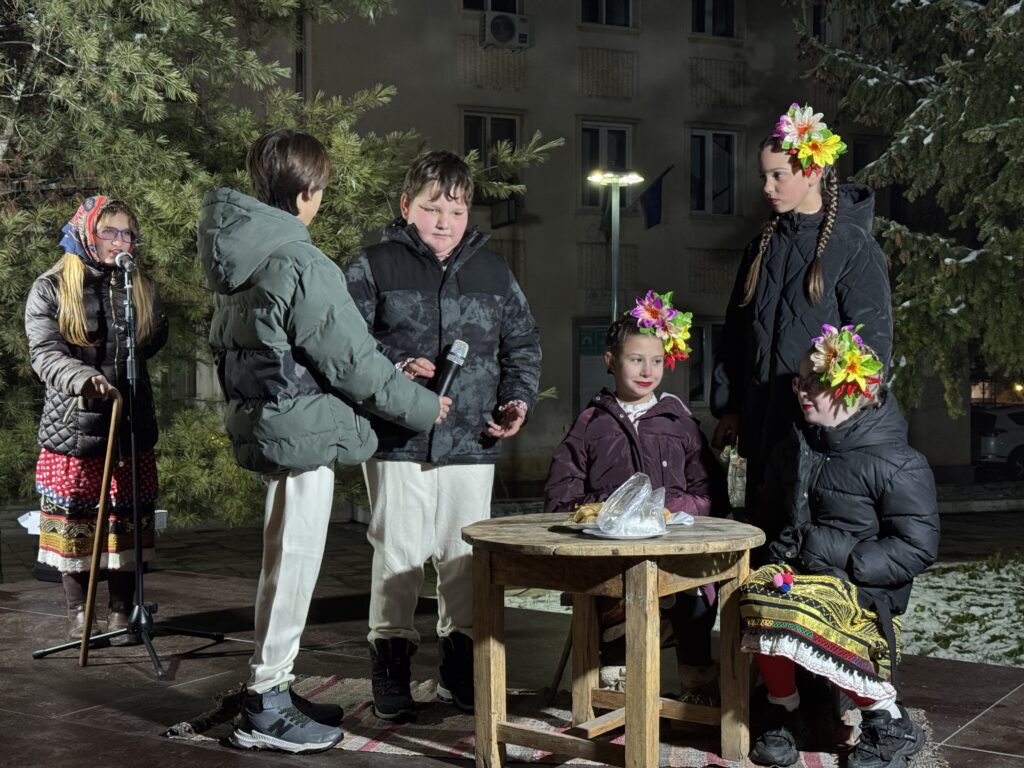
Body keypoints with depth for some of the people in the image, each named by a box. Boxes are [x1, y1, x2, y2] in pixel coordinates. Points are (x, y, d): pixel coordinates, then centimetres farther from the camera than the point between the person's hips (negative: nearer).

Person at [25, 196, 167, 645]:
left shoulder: (143, 289, 8)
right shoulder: (51, 289, -1)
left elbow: (155, 344, 15)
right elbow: (45, 354, -12)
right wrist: (84, 378, -30)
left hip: (131, 424, 2)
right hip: (72, 425, -2)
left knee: (126, 522, 7)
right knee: (73, 522, 7)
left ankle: (121, 613, 20)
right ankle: (78, 614, 22)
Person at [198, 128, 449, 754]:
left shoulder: (236, 257, 7)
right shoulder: (303, 267, -21)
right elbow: (351, 361, -17)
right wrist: (421, 405, -2)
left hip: (260, 423, 9)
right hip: (303, 432, -9)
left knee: (285, 563, 19)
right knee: (295, 566, 1)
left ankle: (274, 689, 30)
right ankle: (267, 709, 11)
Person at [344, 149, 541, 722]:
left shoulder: (494, 271, 12)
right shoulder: (375, 266, 2)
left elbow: (523, 344, 17)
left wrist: (518, 399, 3)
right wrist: (395, 366, -17)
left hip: (472, 442, 3)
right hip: (398, 440, -3)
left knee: (465, 554, 10)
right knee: (398, 551, 2)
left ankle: (460, 667, 24)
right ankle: (391, 665, 16)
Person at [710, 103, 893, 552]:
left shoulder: (853, 245, -5)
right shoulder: (763, 247, 14)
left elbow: (871, 339, -8)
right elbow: (736, 330, 16)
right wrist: (727, 408, 13)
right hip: (763, 423, 6)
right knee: (763, 528, 9)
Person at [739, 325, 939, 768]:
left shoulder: (897, 465, -6)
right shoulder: (794, 450, 16)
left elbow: (919, 547, -11)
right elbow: (773, 513, 31)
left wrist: (844, 558, -18)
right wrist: (783, 542, 11)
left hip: (864, 590, -5)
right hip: (799, 574, 6)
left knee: (787, 614, -35)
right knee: (756, 592, -30)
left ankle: (891, 725, -14)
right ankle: (782, 713, -8)